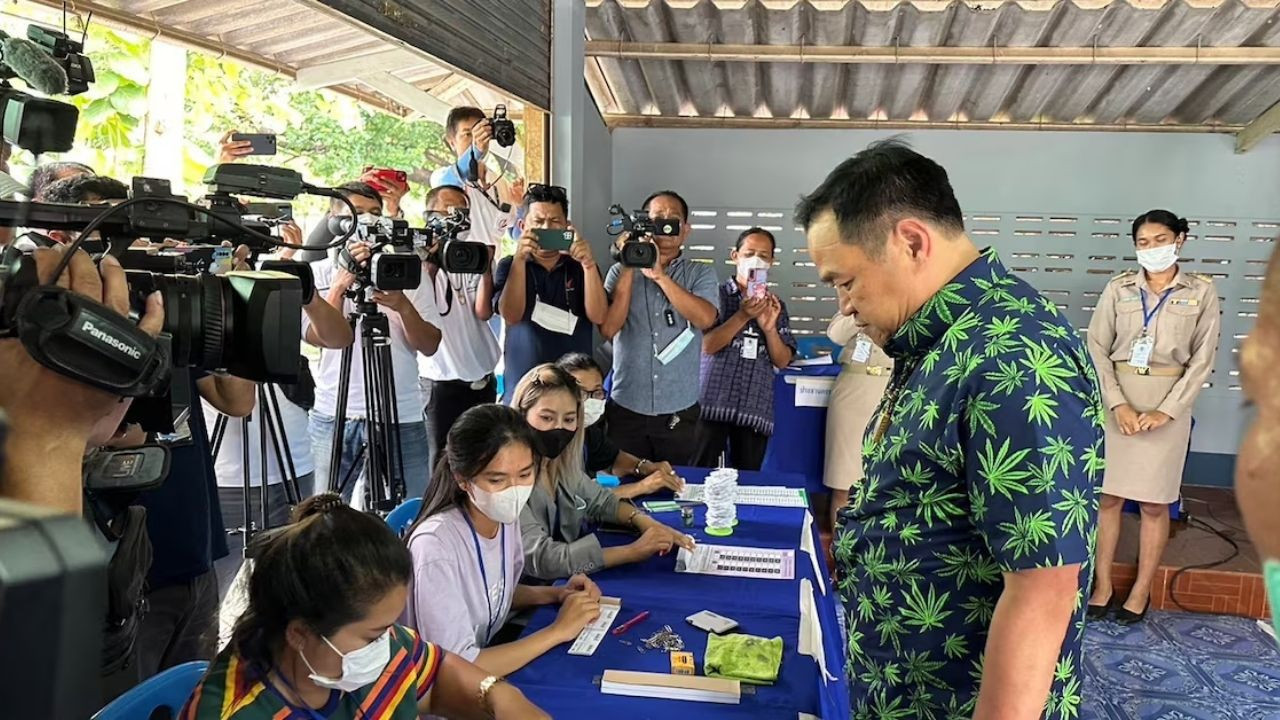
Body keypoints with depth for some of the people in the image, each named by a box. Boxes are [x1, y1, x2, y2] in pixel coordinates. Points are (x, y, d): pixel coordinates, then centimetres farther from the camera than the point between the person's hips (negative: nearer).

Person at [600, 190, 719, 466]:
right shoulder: (621, 272, 4)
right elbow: (608, 328, -10)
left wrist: (659, 275, -18)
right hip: (627, 407, 0)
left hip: (679, 411, 0)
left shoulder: (701, 274, 3)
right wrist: (629, 267, -12)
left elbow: (705, 318, -16)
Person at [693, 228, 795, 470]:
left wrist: (769, 328, -8)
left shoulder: (775, 305, 14)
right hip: (712, 403, -3)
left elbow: (782, 361, 9)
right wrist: (742, 316, -17)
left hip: (756, 408, 3)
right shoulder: (717, 294, 4)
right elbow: (707, 345, -7)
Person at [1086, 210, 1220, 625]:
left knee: (1154, 503, 5)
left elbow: (1202, 360, -1)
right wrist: (1118, 404, -12)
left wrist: (1167, 410, -11)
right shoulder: (1119, 288, 2)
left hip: (1168, 402, -1)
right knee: (1107, 495, 4)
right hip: (1116, 397, 1)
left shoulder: (1201, 292, 1)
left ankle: (1141, 591, 18)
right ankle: (1103, 585, 15)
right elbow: (1097, 348, -1)